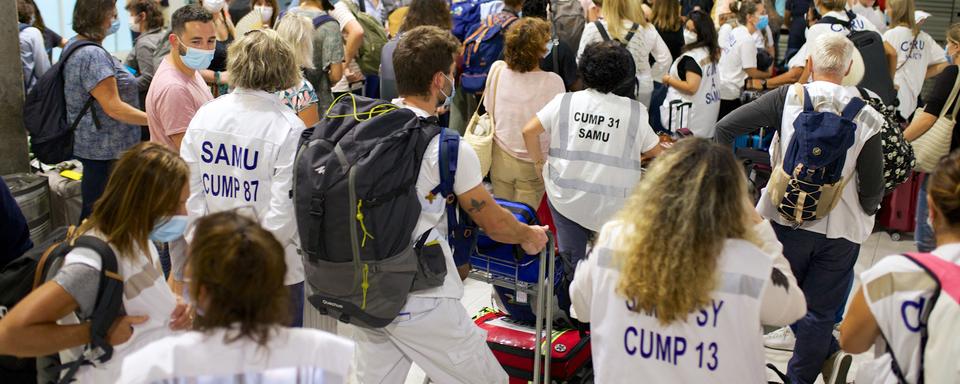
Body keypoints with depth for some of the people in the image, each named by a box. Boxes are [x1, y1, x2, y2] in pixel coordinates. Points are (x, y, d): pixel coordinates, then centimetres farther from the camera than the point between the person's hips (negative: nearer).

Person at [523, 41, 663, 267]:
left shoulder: (565, 102, -3)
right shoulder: (634, 112, -5)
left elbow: (529, 131, -5)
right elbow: (655, 151, 7)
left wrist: (540, 163, 10)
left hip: (566, 198, 1)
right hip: (611, 205, -1)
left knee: (571, 259, 12)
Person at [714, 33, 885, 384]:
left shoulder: (788, 98, -8)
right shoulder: (866, 117, -8)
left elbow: (725, 127, -12)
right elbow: (873, 189, -5)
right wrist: (866, 211, 16)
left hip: (786, 219, 0)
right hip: (840, 229, 0)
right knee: (820, 309, 14)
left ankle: (827, 353, 15)